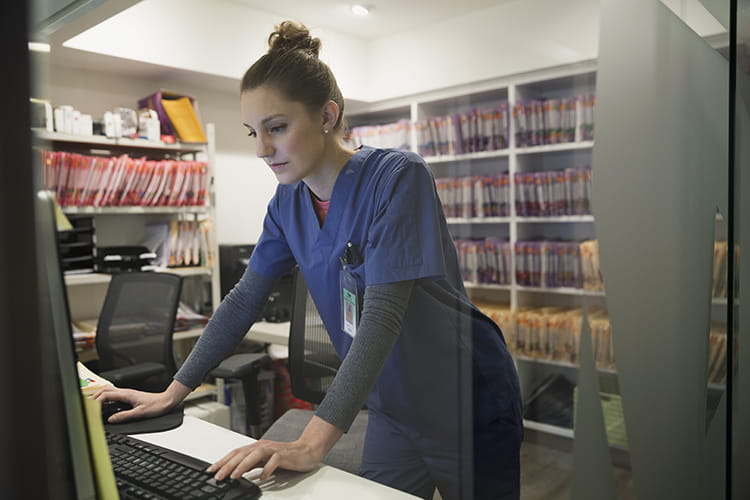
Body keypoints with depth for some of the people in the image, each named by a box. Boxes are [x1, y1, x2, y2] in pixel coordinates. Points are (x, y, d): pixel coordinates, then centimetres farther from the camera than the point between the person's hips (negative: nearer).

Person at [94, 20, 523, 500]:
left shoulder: (398, 178, -22)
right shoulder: (288, 203, -2)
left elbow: (381, 317, -29)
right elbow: (243, 301, 3)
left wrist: (313, 444, -35)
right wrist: (171, 393, 2)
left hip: (468, 409, -5)